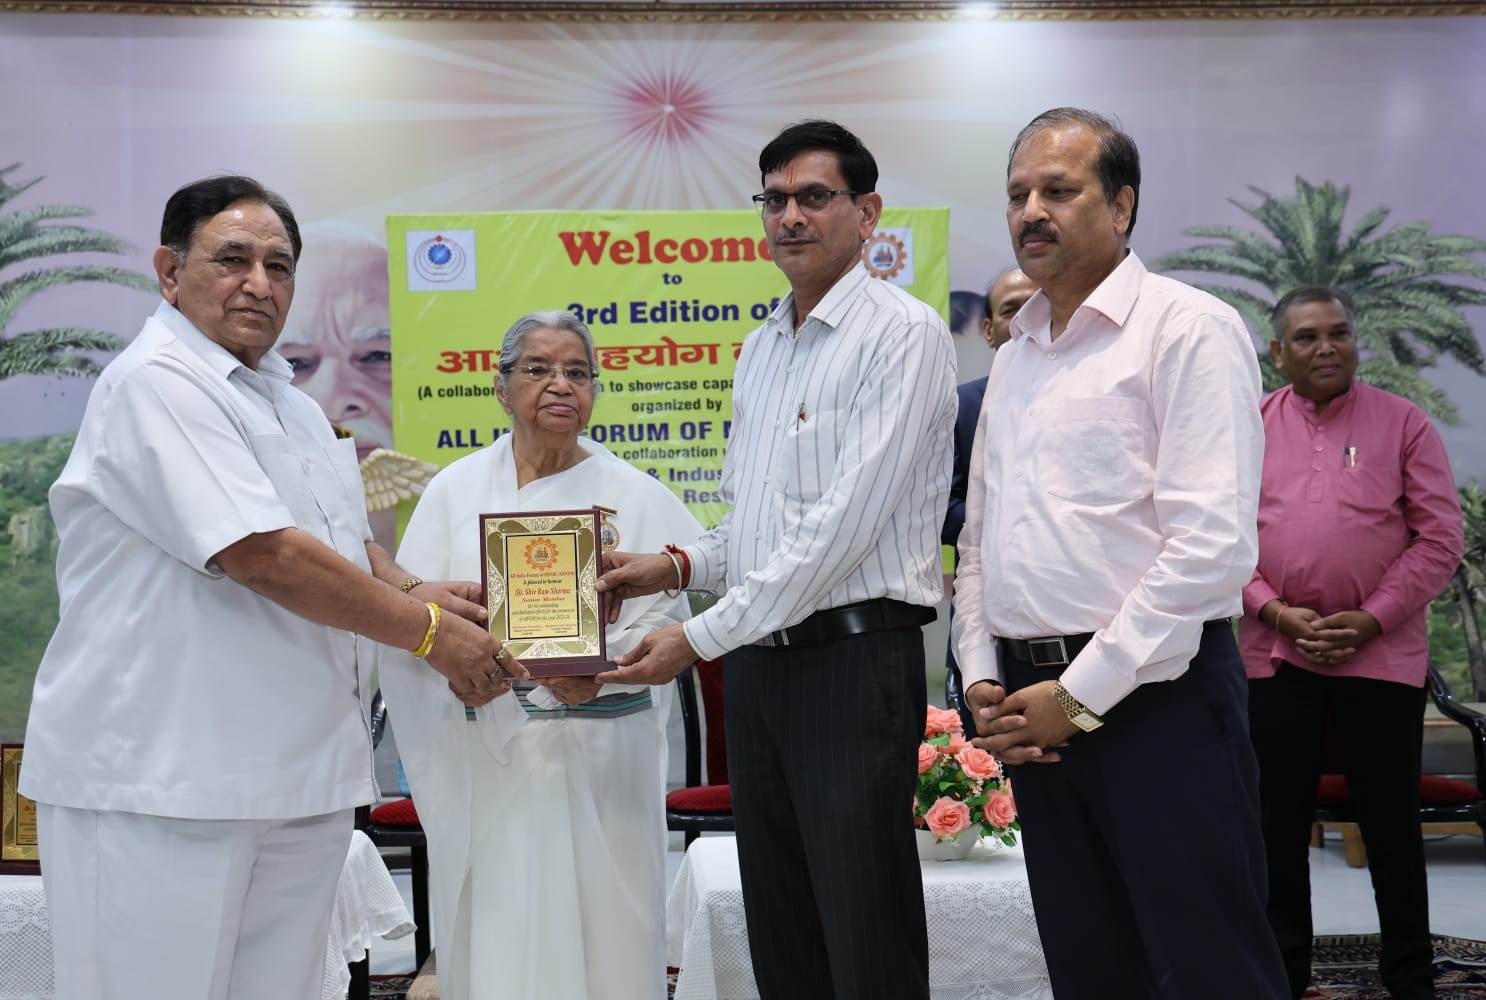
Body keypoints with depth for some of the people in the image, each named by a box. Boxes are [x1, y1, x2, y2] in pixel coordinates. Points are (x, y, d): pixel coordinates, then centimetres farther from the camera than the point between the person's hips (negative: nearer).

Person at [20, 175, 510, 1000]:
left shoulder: (284, 401, 17)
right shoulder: (154, 383, -13)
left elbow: (342, 537, 26)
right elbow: (263, 557, -21)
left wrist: (410, 595, 4)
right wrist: (426, 630, -12)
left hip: (299, 775, 9)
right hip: (161, 783, -8)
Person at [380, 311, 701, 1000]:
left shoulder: (634, 496, 7)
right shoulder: (456, 490, 9)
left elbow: (667, 616, -1)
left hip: (598, 753, 0)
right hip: (489, 754, 1)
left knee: (603, 921, 1)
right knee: (498, 927, 1)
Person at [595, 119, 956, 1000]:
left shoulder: (902, 332, -10)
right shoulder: (762, 348, 16)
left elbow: (845, 521, -18)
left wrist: (702, 636, -16)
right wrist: (682, 565, 3)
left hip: (855, 655, -8)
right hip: (758, 660, 8)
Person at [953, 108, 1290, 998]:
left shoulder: (1186, 327, -7)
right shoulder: (1016, 357, 16)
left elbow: (1215, 544, -16)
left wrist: (1083, 694, -15)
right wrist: (982, 675, 6)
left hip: (1154, 696, -7)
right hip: (1034, 705, 7)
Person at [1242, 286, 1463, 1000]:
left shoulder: (1403, 423, 2)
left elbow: (1440, 536, -3)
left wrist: (1372, 619, -11)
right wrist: (1276, 611, -10)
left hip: (1382, 655, -2)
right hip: (1274, 654, 2)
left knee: (1391, 822, 6)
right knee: (1277, 820, 8)